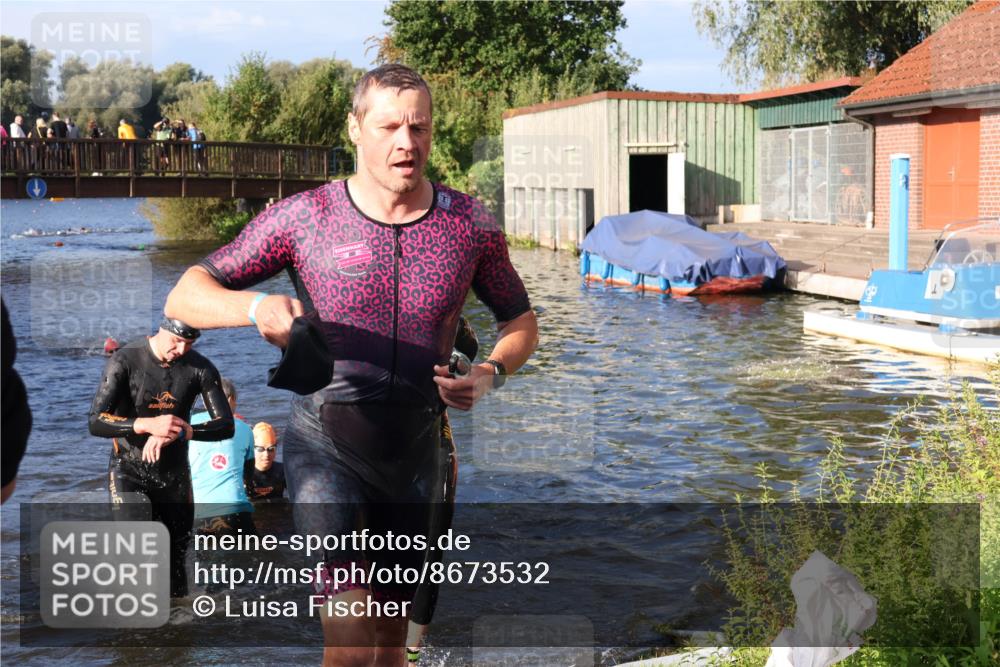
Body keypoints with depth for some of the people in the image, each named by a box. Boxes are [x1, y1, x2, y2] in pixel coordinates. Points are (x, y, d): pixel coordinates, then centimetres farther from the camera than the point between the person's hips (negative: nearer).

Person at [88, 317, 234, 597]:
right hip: (129, 469, -3)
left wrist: (178, 432, -30)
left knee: (175, 559, 6)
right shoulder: (125, 360, -16)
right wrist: (147, 425, -37)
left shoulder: (200, 368, -7)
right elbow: (96, 423, -21)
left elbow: (226, 426, -12)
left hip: (174, 474, 3)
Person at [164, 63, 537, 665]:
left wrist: (490, 376, -11)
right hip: (326, 445, -3)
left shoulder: (470, 224, -2)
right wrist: (257, 307, -30)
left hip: (415, 450, 4)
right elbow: (183, 299, -8)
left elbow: (521, 322, 12)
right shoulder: (304, 218, -9)